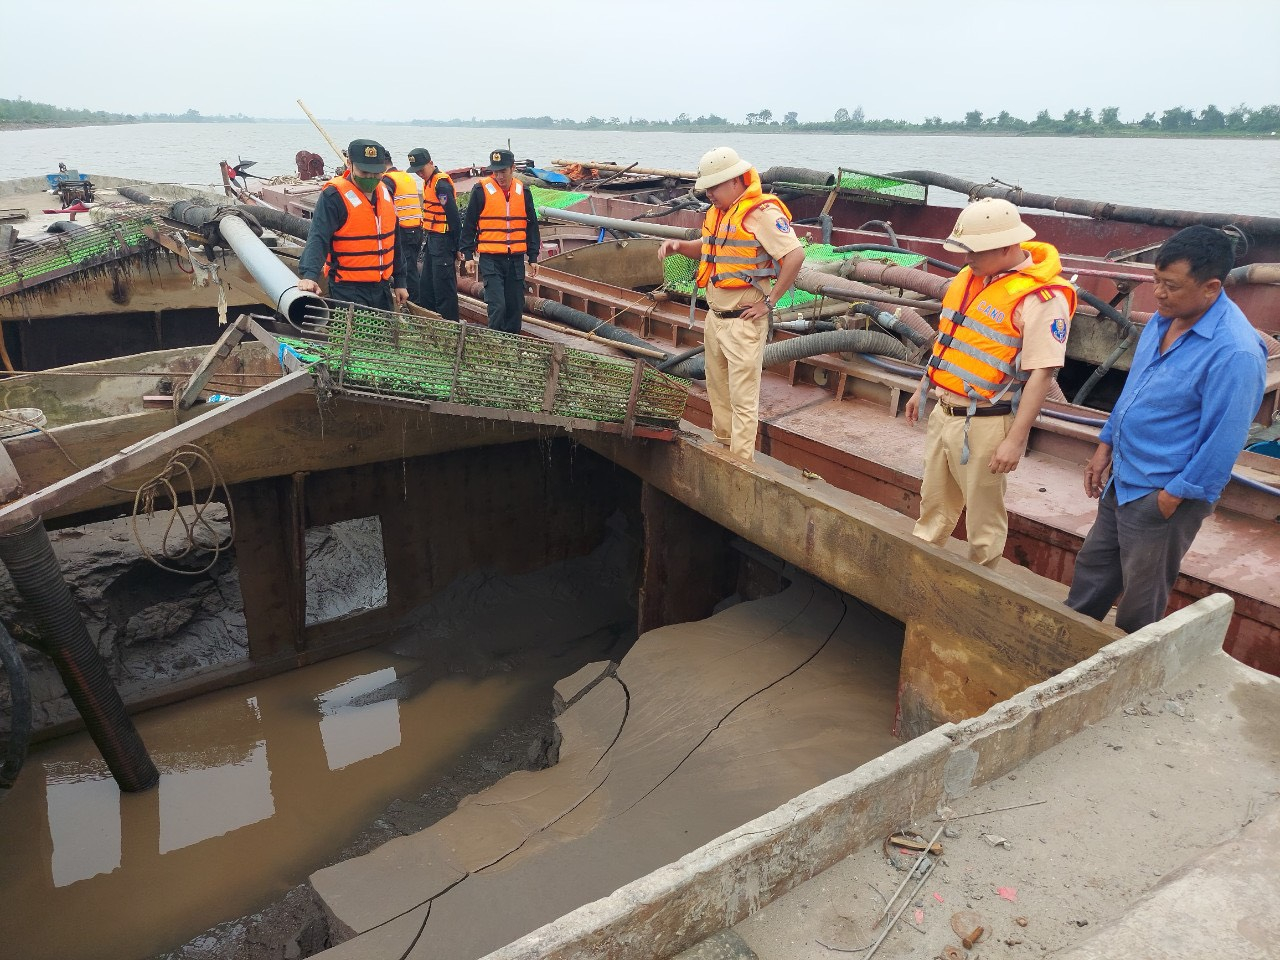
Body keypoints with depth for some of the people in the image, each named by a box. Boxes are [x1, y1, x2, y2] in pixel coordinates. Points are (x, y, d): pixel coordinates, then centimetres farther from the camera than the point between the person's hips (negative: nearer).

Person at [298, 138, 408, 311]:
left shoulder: (384, 191, 9)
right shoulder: (333, 196, -13)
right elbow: (318, 238, -23)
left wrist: (399, 281, 17)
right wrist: (310, 275, -39)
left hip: (382, 287, 7)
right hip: (349, 290, -7)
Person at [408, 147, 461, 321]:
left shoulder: (442, 184, -16)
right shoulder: (428, 182, 14)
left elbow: (454, 217, -18)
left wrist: (457, 246, -17)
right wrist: (426, 236, 18)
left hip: (443, 240, -10)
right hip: (432, 239, 10)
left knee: (444, 286, -6)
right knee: (426, 285, 16)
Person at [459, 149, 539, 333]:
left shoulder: (523, 191, 7)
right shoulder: (481, 190, -3)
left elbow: (531, 225, 14)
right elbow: (469, 224, 1)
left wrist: (533, 257, 11)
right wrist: (467, 255, -2)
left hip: (516, 259, 4)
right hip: (491, 259, -4)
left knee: (516, 306, 7)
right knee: (497, 305, -12)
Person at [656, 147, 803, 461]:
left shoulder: (761, 212, -17)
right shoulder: (718, 211, 12)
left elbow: (796, 255, -23)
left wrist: (769, 302, -18)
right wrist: (679, 246, 4)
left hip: (744, 321, -9)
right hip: (715, 316, 9)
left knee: (743, 397, -3)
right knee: (717, 388, 20)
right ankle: (722, 444, 35)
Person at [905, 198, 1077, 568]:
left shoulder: (1041, 298, -19)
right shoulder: (971, 275, 6)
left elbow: (1041, 373, -21)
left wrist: (1016, 440, -23)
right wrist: (923, 389, 22)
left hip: (985, 425, -8)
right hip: (943, 412, 8)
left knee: (983, 515, 7)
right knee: (933, 503, 22)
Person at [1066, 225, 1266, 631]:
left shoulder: (1235, 351, -25)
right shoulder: (1164, 318, 1)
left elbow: (1222, 440, -22)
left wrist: (1173, 496, -18)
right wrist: (1106, 445, 13)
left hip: (1164, 494, -8)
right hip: (1122, 477, 8)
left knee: (1142, 601, 11)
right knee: (1092, 568, 21)